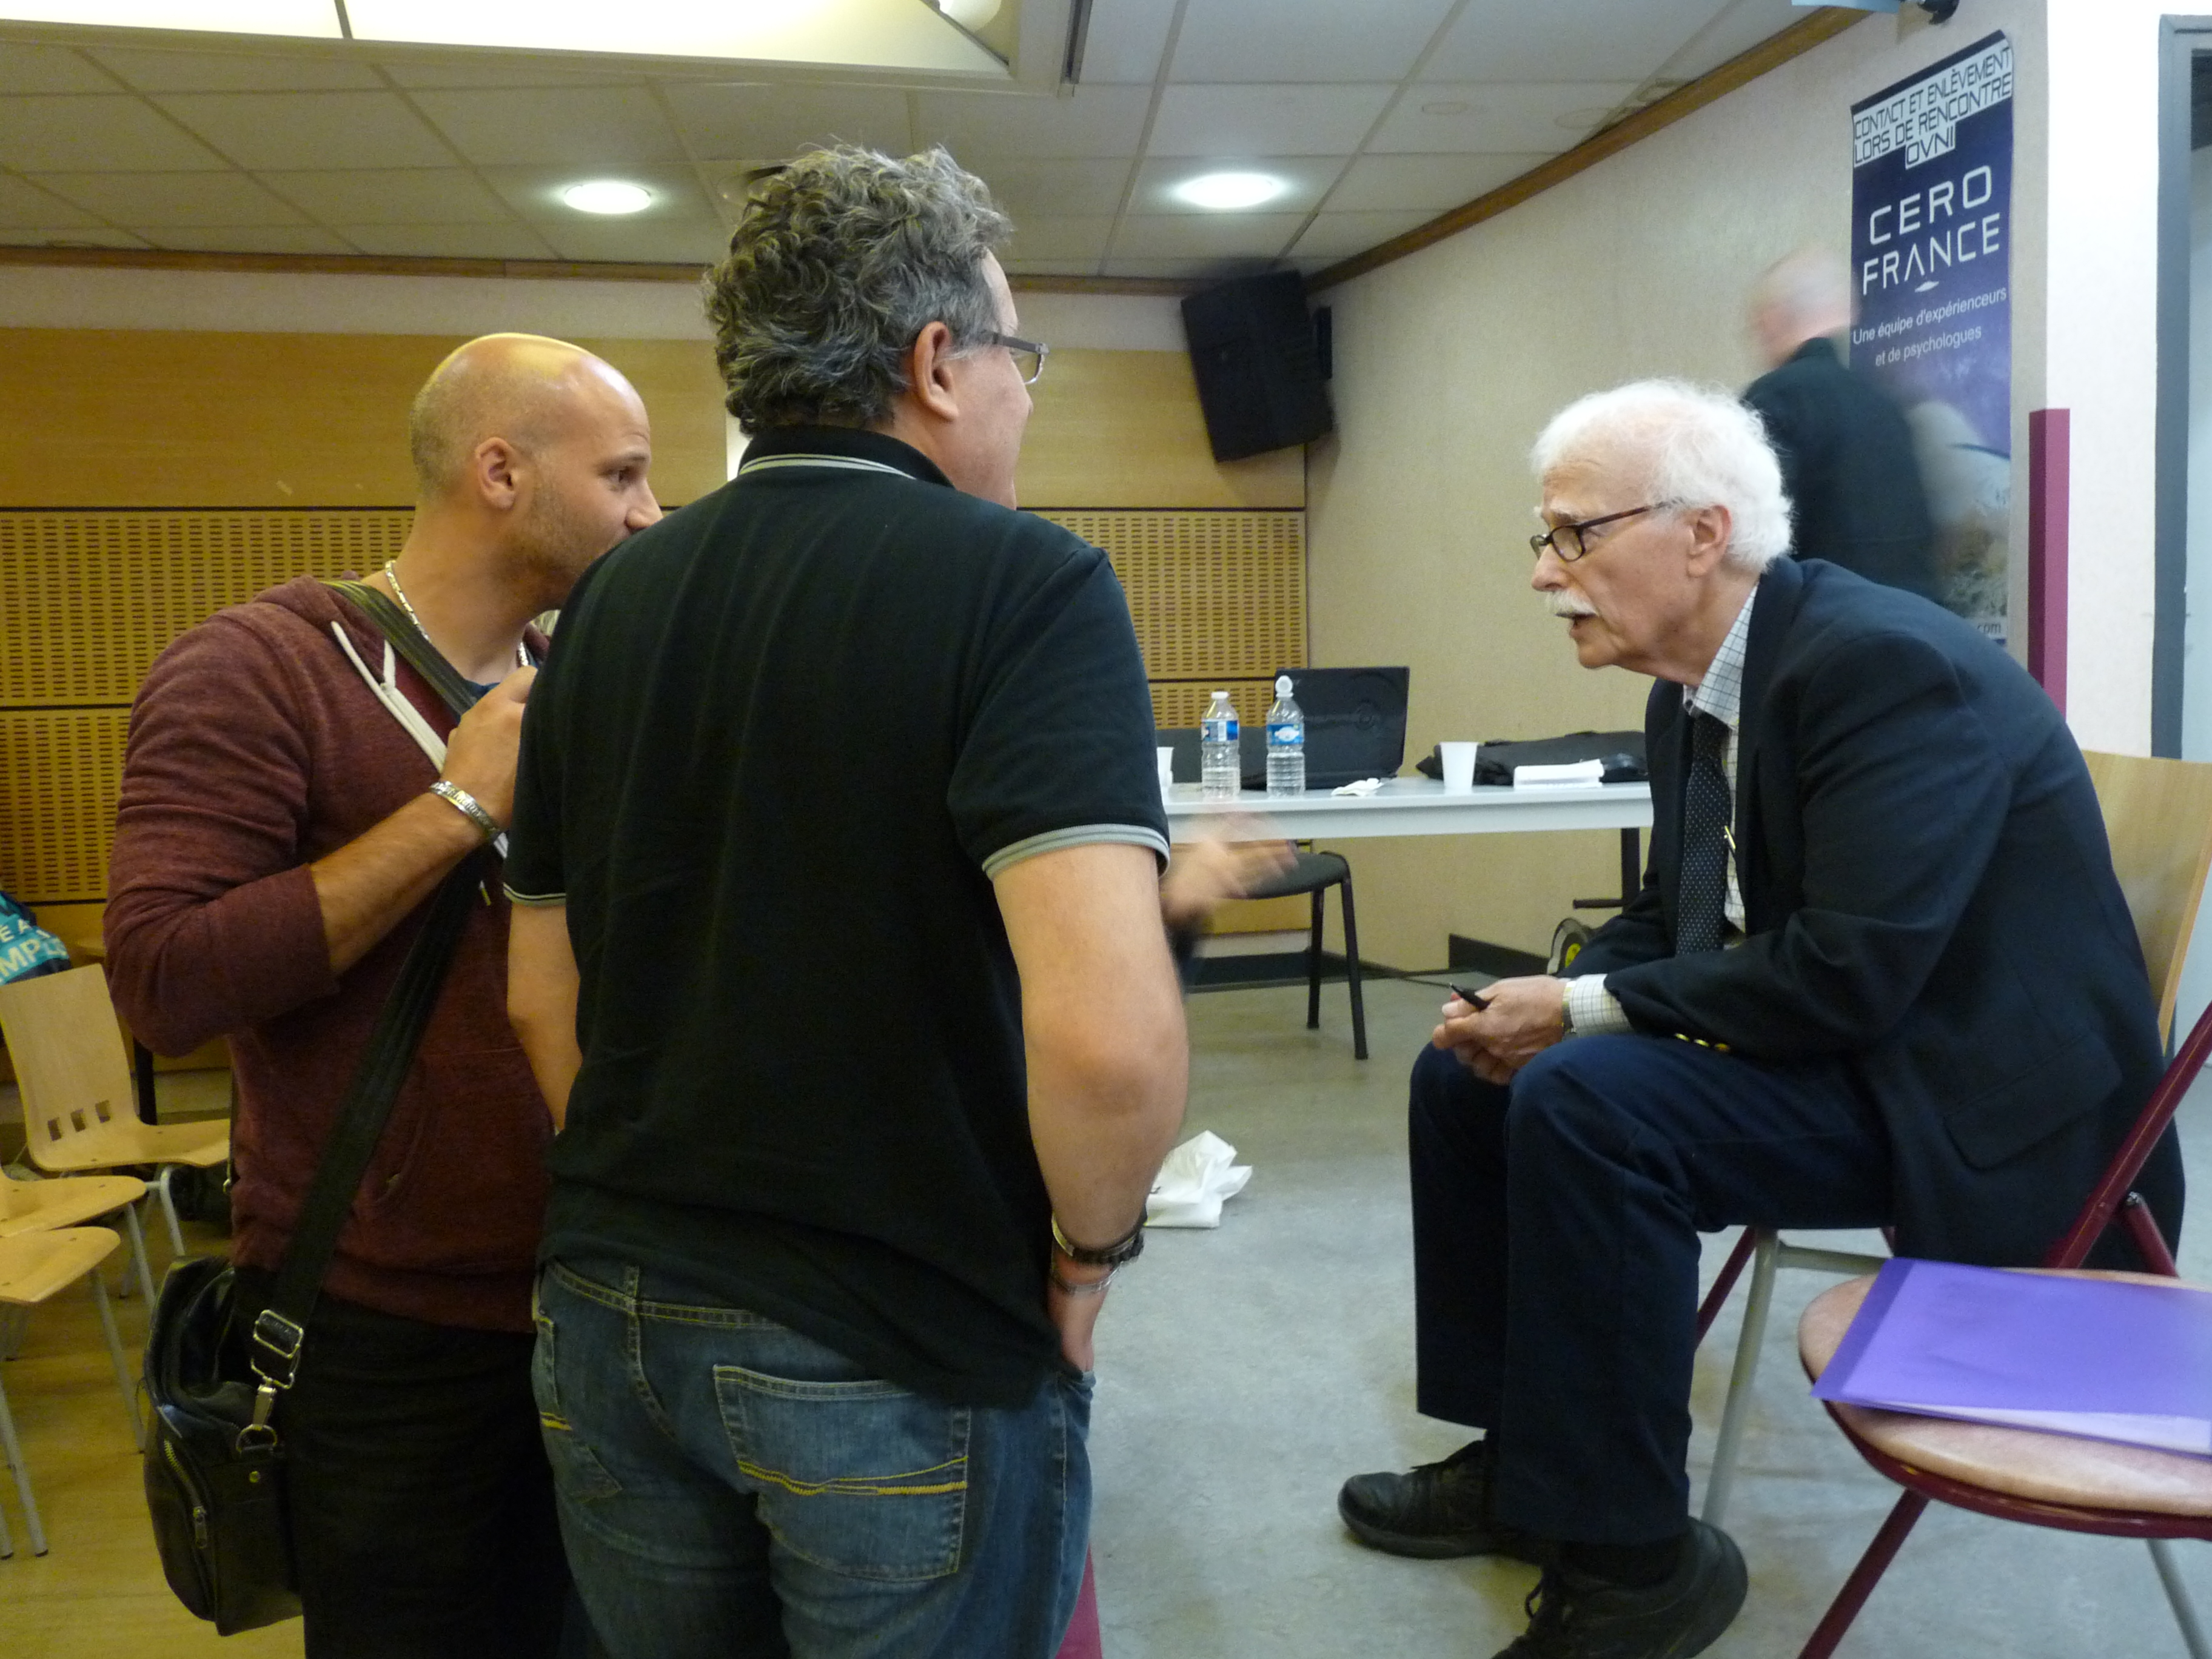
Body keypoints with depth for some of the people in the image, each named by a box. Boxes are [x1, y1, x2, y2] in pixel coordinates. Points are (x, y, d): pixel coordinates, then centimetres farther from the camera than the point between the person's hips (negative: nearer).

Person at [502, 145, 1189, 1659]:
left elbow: (544, 999, 7)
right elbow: (1111, 1038, -28)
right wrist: (1091, 1249, -10)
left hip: (611, 1318, 6)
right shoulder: (1026, 587, -16)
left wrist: (651, 1213, 16)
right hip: (899, 1358, -5)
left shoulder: (614, 599, 2)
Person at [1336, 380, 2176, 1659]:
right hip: (1816, 1036, 10)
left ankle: (1628, 1556, -12)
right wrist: (1545, 1008, -9)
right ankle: (1519, 1456, 16)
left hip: (1971, 1095, -9)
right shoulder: (1692, 692, 4)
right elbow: (1670, 920, 11)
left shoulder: (1887, 664, -24)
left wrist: (1584, 1013, -21)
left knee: (1587, 1102, -30)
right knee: (1467, 1075, 5)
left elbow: (1851, 971, -30)